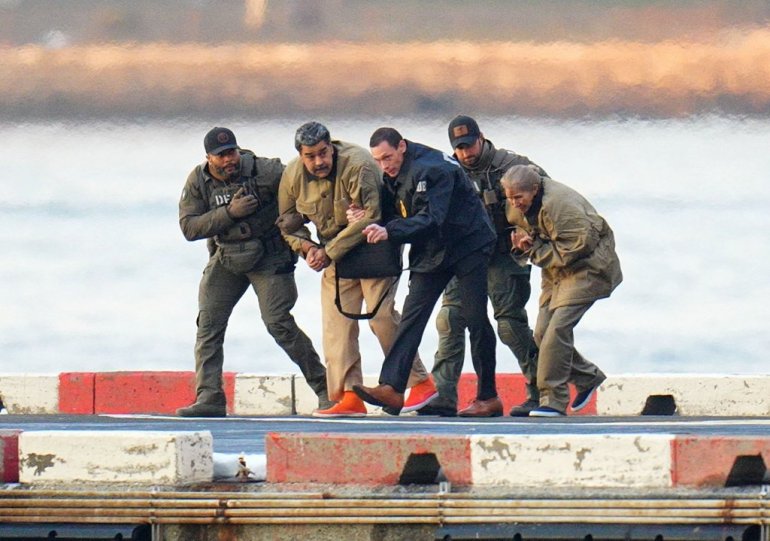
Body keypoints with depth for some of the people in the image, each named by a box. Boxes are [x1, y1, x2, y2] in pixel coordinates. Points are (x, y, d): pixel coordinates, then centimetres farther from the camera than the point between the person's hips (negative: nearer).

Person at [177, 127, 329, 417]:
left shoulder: (265, 171, -16)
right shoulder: (198, 182, -5)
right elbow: (189, 227, -11)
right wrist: (229, 212, -23)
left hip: (269, 257, -4)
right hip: (225, 258, 4)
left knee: (278, 322, -12)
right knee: (208, 323, -5)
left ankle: (324, 387, 0)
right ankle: (209, 398, -3)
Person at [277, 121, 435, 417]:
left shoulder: (358, 165, -26)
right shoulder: (293, 176, -6)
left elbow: (369, 217, -28)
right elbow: (288, 223, 9)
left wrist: (329, 253, -26)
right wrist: (307, 247, -11)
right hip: (334, 256, 6)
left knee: (381, 316, -11)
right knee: (336, 323, -4)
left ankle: (421, 383, 2)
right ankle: (349, 396, -3)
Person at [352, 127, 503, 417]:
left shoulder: (431, 169, -24)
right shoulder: (395, 175, 3)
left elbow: (431, 219, -33)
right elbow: (393, 212, 11)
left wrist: (390, 231, -44)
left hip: (468, 244, -8)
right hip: (431, 250, 8)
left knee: (475, 318, -3)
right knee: (412, 314, -6)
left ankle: (488, 398, 5)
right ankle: (391, 388, -16)